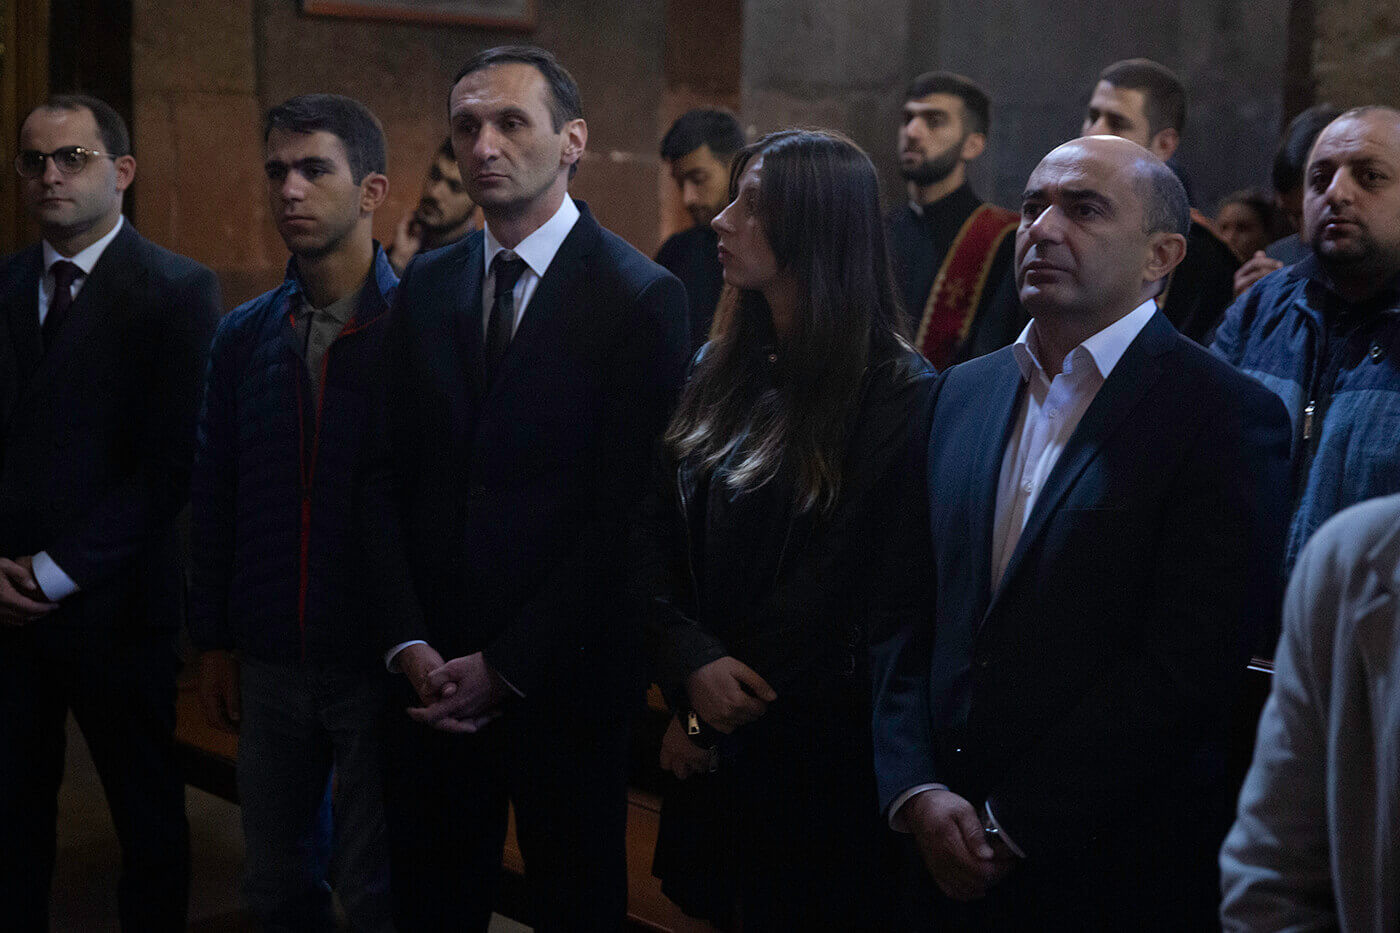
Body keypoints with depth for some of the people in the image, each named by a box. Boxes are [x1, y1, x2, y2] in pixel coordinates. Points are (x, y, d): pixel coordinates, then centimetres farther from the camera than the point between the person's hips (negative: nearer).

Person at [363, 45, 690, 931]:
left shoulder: (644, 296, -9)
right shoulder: (426, 285, 7)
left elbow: (625, 509, -13)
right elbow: (388, 475, 6)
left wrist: (507, 665, -13)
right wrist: (409, 644, -5)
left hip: (563, 681, -4)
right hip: (433, 675, 4)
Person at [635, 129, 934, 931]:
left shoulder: (901, 396, -13)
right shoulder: (720, 375, 7)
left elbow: (885, 604, -13)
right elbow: (657, 543, 5)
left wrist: (717, 718, -9)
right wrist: (693, 664, -15)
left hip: (821, 763, -5)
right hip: (713, 738, 5)